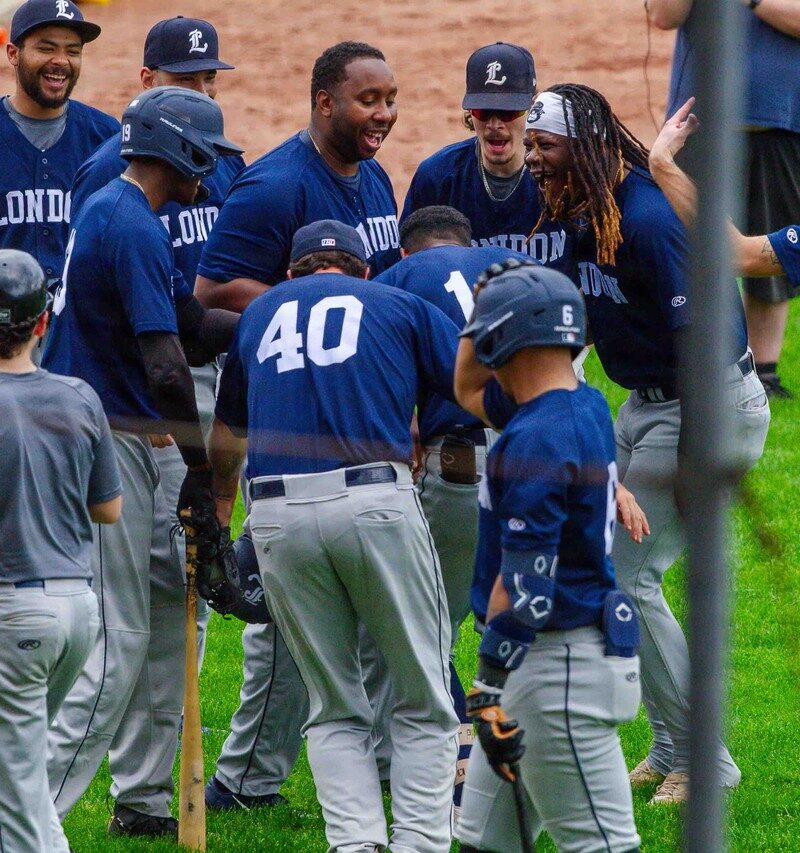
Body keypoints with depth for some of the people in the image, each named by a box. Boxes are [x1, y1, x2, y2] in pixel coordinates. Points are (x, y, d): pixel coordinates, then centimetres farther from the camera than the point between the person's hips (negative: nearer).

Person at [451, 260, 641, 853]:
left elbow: (524, 586, -23)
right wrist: (488, 297, 20)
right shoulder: (588, 408, 9)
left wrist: (489, 690, -21)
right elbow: (468, 392, 30)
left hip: (561, 667, -10)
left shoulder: (537, 440, -20)